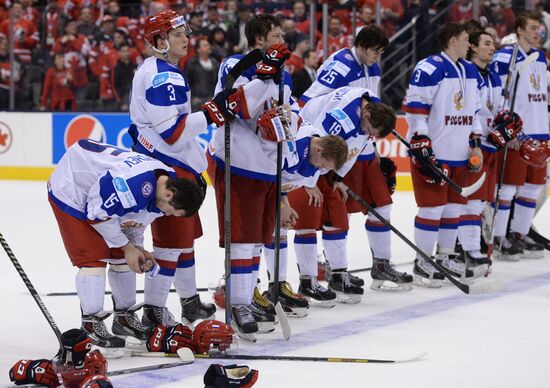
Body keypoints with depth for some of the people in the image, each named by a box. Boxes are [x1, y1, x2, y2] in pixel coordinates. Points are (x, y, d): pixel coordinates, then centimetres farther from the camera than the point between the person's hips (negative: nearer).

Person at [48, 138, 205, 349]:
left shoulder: (167, 180, -9)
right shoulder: (135, 184, -39)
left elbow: (135, 217, 8)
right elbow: (98, 213, -28)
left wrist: (137, 247, -4)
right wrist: (127, 246, -18)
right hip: (70, 192, -9)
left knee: (121, 257, 8)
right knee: (93, 257, -15)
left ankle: (125, 316, 21)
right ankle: (91, 324, -8)